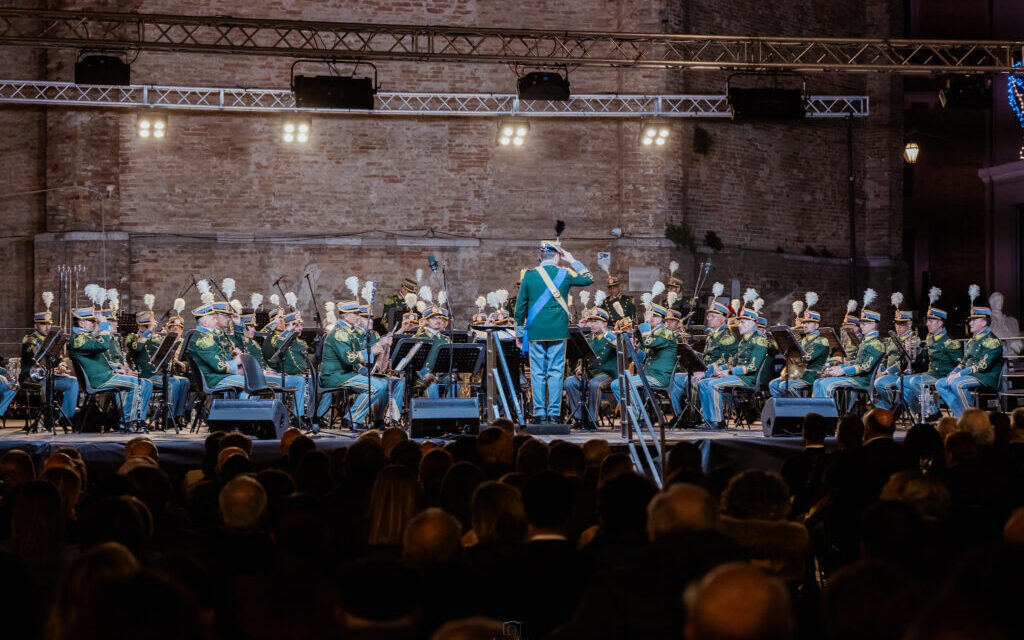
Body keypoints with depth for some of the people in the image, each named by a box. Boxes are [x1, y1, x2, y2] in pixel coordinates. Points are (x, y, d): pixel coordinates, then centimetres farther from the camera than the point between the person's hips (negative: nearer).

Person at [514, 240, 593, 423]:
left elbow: (521, 305, 4)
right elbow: (589, 279, 16)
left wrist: (519, 330, 13)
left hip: (535, 332, 0)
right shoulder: (565, 275, -1)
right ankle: (554, 413, 3)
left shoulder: (529, 275, -1)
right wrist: (572, 261, 19)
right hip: (558, 332, 0)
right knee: (556, 372, 4)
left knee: (537, 372, 4)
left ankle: (539, 413, 3)